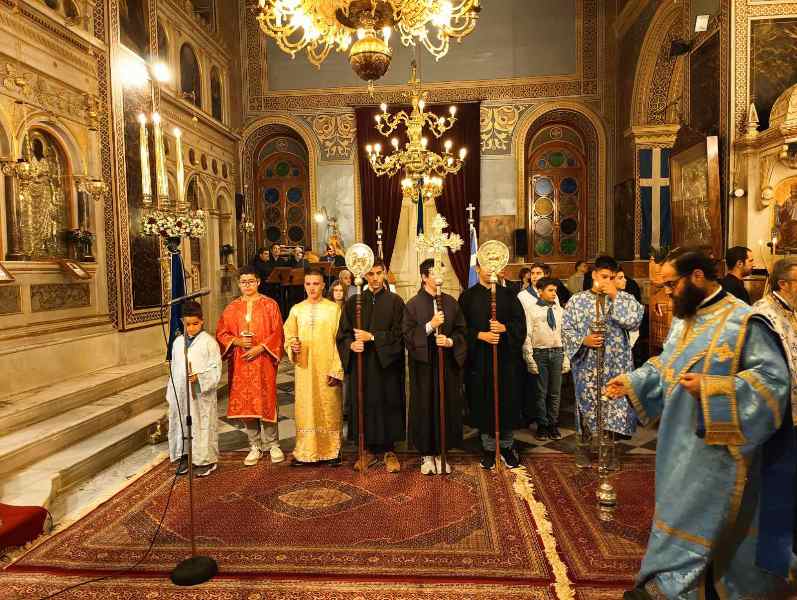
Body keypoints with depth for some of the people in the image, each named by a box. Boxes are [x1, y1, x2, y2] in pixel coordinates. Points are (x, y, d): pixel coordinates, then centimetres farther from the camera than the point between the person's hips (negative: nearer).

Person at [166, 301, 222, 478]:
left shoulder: (208, 342, -8)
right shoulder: (178, 342, 9)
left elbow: (215, 369, -10)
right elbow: (174, 369, 16)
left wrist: (199, 377, -24)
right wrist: (171, 391, 14)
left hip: (201, 394, -5)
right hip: (181, 394, 5)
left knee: (203, 425, 1)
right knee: (181, 424, 12)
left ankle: (206, 460, 13)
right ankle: (185, 457, 26)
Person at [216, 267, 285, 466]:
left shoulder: (270, 305, 1)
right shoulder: (231, 308, 10)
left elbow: (277, 333, -3)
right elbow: (221, 333, 9)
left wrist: (260, 347, -15)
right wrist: (237, 341, -9)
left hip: (263, 361, -3)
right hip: (240, 363, 3)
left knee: (265, 402, -2)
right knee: (245, 403, 4)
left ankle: (272, 444, 14)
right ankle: (255, 446, 17)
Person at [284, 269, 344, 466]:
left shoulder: (334, 309, -1)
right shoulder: (297, 310, 7)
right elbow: (289, 337, 11)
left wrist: (336, 370, -10)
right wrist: (292, 346, -12)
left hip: (327, 369, -2)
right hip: (304, 369, 2)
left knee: (329, 408, 3)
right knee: (305, 408, 5)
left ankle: (332, 451, 16)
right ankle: (305, 452, 16)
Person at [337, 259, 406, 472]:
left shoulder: (395, 301, 1)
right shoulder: (353, 302, 7)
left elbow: (398, 334, -6)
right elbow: (343, 334, 5)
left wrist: (372, 337, -16)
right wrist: (351, 345, -16)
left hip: (387, 365, -2)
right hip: (360, 366, 2)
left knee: (387, 405, 3)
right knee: (364, 406, 6)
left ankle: (388, 451, 18)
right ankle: (369, 450, 21)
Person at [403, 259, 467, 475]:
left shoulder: (451, 302, 8)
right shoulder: (413, 304, -1)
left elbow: (461, 330, 8)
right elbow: (408, 335, -6)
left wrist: (450, 341, -12)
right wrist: (430, 326, -17)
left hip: (448, 363, 3)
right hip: (423, 364, -2)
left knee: (447, 407, 6)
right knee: (424, 408, 3)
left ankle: (441, 452, 19)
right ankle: (427, 454, 16)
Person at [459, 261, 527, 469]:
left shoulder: (508, 295, 7)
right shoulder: (467, 296, 3)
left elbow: (520, 323, 3)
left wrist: (504, 328, -14)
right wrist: (480, 335, -15)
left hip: (506, 357, 1)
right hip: (479, 358, -1)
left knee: (507, 402, 5)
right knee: (484, 403, 4)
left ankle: (507, 447, 20)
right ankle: (489, 449, 17)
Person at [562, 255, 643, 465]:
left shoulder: (624, 299, 4)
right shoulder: (577, 301, 1)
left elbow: (634, 321, -13)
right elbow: (566, 331, 1)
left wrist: (615, 297, -14)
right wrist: (584, 340, -15)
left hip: (615, 365, 1)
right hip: (587, 365, 0)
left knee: (614, 405, 5)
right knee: (586, 406, 9)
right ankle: (583, 446, 26)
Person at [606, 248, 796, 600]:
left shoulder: (743, 321, -18)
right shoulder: (684, 318, 7)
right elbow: (665, 364, 16)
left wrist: (710, 389, -28)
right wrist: (631, 383, 3)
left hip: (715, 444, -8)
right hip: (683, 437, 8)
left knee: (689, 514, 1)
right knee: (704, 512, 20)